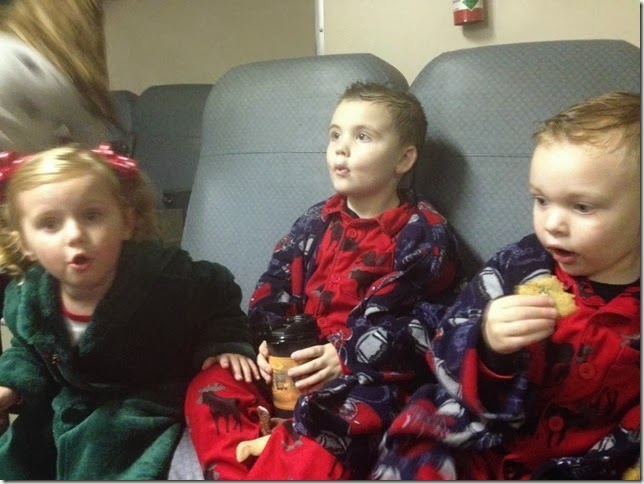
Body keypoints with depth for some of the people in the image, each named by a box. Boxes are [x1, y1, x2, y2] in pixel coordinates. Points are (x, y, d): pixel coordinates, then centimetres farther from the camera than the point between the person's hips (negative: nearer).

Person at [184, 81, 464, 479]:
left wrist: (344, 358, -24)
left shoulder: (425, 236, -3)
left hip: (373, 378, -6)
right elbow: (275, 286, 12)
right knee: (210, 387, -11)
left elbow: (424, 325, -13)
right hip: (297, 365, 6)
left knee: (310, 446, -37)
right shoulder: (317, 222, 15)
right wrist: (271, 341, -10)